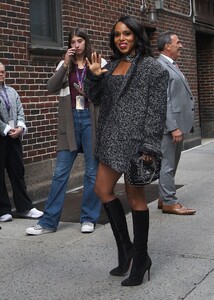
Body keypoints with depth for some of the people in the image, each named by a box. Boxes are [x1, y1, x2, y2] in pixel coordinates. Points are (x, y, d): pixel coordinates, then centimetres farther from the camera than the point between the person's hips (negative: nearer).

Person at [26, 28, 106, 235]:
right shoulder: (65, 65, 11)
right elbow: (51, 87, -2)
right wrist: (65, 64, -9)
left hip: (91, 119, -2)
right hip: (70, 121, 2)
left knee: (92, 170, 4)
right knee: (60, 172, 1)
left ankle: (89, 218, 15)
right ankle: (49, 221, 5)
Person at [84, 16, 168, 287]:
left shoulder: (152, 68, -5)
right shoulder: (111, 65, 14)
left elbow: (157, 110, -11)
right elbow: (96, 99, 18)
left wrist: (150, 146, -18)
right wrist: (93, 76, 0)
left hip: (135, 141, -7)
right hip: (112, 139, 7)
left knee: (135, 198, 0)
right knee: (102, 190, 8)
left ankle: (140, 259, 14)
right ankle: (126, 249, 22)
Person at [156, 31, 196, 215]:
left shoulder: (172, 66, 17)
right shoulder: (160, 67, -13)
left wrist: (180, 125, 16)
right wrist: (173, 127, -22)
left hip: (179, 123, 10)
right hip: (170, 125, -10)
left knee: (172, 164, 15)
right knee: (168, 164, -3)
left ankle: (165, 198, 24)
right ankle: (169, 202, 4)